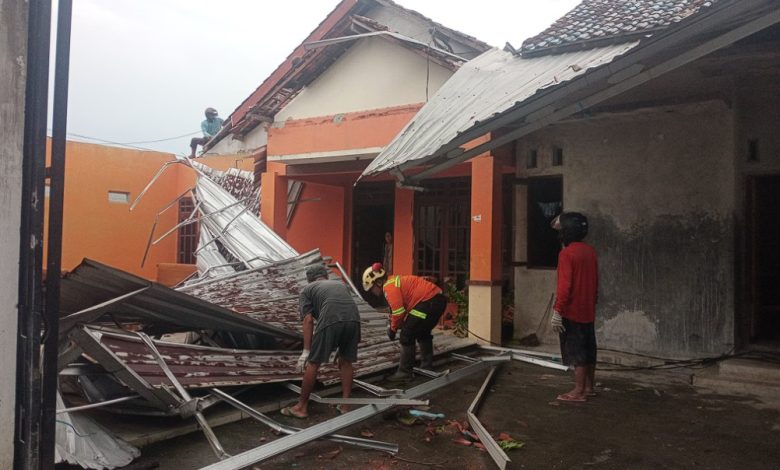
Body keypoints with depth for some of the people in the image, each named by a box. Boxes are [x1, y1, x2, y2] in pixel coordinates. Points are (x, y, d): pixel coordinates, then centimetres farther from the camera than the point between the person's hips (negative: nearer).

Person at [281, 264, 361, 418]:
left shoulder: (307, 290, 24)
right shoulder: (340, 284, 36)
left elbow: (308, 320, 10)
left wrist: (306, 351, 8)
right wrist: (340, 350, 39)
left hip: (330, 320, -4)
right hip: (354, 318, 4)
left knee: (313, 363, 10)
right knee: (346, 362, 21)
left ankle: (302, 407, 20)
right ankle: (345, 405, 26)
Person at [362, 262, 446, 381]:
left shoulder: (389, 287, -11)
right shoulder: (394, 282, 20)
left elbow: (399, 312, -16)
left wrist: (393, 329, 0)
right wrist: (393, 326, 17)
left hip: (428, 302, -11)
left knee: (406, 336, -3)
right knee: (423, 333, 27)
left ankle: (405, 372, 3)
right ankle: (427, 366, 37)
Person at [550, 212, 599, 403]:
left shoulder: (567, 253, -16)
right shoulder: (591, 251, 8)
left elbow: (564, 286, -21)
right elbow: (595, 282, 15)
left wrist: (557, 311, -18)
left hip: (572, 311, -8)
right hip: (588, 310, 8)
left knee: (576, 351, -3)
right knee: (588, 350, 14)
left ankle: (579, 391, 2)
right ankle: (589, 387, 23)